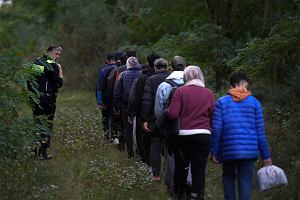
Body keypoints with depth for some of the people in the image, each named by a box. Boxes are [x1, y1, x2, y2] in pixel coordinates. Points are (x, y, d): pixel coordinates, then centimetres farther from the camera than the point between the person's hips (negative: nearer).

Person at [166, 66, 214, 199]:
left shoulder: (180, 91, -6)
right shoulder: (209, 94, 0)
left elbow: (173, 114, -13)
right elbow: (213, 117, 4)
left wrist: (166, 111, 7)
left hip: (183, 135, 0)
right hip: (203, 135, 0)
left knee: (181, 168, 16)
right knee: (199, 171, 2)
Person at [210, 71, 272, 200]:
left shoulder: (221, 102, 0)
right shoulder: (254, 102, 2)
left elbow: (216, 130, -4)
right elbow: (260, 131, 2)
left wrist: (214, 152, 4)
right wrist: (266, 155, 6)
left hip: (229, 150, 0)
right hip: (249, 151, 0)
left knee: (228, 177, 17)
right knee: (245, 180, 3)